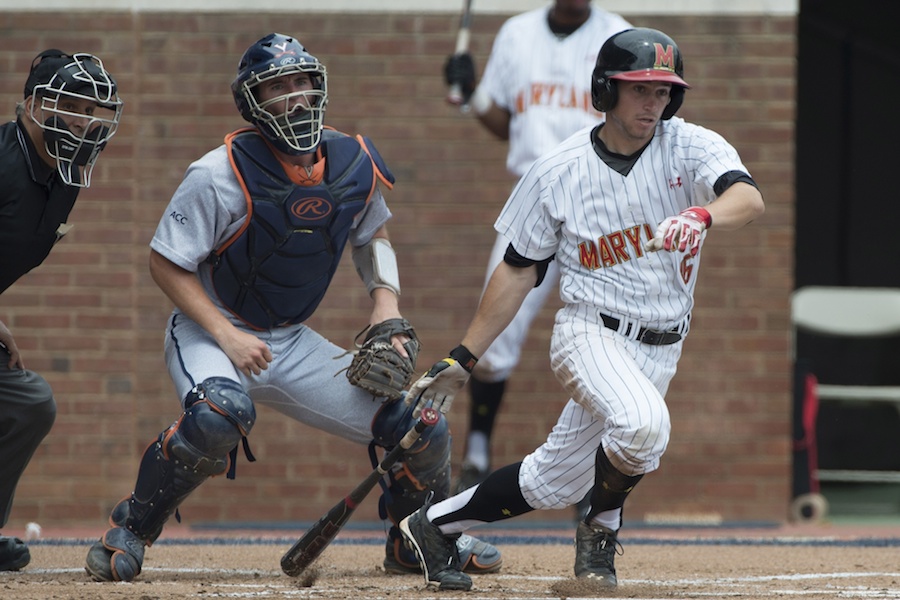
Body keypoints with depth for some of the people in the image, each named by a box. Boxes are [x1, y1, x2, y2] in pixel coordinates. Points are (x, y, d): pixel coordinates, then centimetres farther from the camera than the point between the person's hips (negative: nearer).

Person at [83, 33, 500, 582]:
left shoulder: (356, 165, -4)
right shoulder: (223, 175, -21)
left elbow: (373, 233, 17)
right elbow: (166, 263, -14)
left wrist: (386, 300, -1)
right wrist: (227, 336, -23)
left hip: (293, 345, 5)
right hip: (209, 334, -5)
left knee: (421, 429, -3)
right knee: (221, 414, -40)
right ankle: (130, 531, -18)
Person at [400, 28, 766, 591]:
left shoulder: (692, 148, -5)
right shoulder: (559, 170, -4)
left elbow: (750, 199, -25)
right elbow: (519, 270, 3)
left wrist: (702, 216, -48)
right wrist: (462, 360, 2)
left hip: (659, 350, 3)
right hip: (590, 330, -3)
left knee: (554, 482, 9)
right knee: (643, 422, -33)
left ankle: (436, 525, 31)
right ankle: (602, 528, -4)